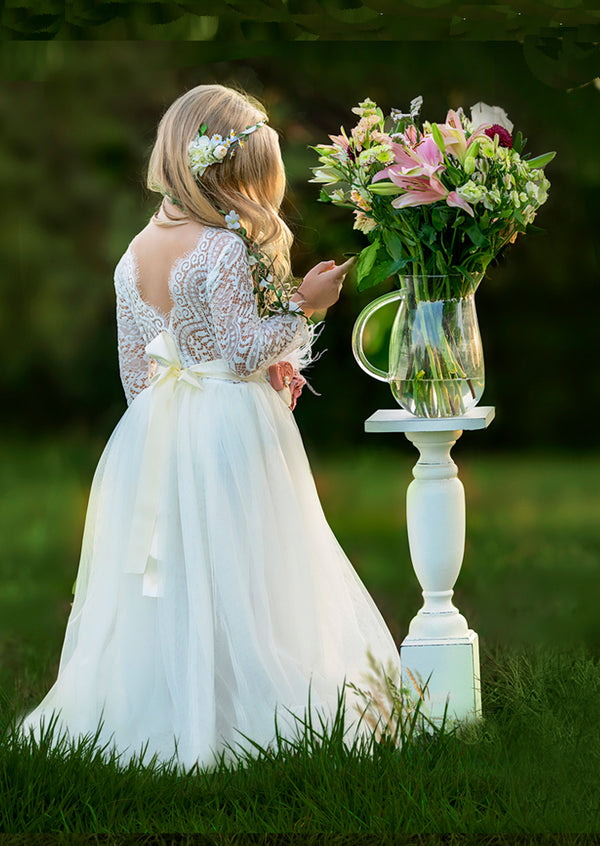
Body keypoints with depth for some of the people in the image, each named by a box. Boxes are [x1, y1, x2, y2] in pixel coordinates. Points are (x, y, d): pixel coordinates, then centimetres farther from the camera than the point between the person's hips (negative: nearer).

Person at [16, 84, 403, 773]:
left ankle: (156, 713, 14)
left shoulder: (135, 254, 6)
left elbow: (133, 370, 12)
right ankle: (240, 713, 1)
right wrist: (304, 306, -7)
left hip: (152, 433, 7)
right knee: (230, 579, -1)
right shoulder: (226, 249, -16)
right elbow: (245, 352, -16)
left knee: (164, 578, 11)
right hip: (231, 431, -7)